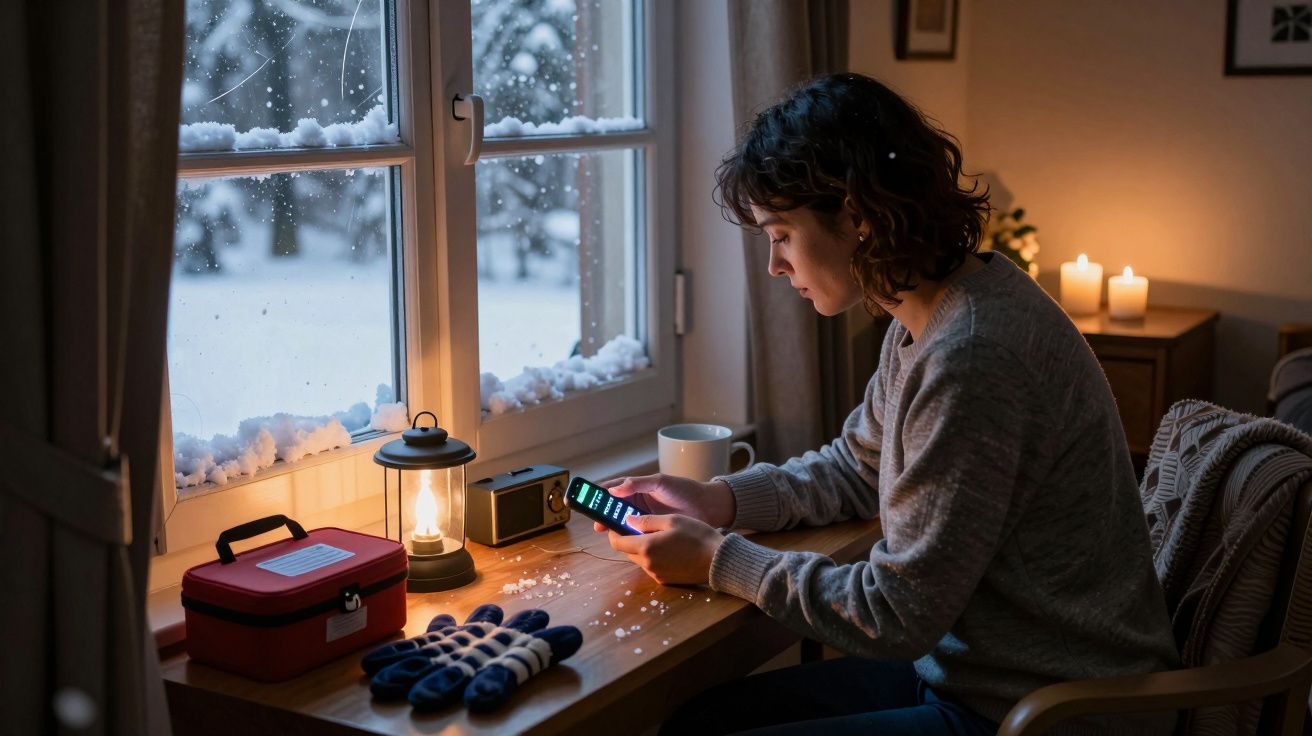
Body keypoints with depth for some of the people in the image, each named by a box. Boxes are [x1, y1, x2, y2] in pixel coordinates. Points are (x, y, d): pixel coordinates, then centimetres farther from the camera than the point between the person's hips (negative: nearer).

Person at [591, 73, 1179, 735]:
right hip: (971, 668, 9)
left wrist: (718, 560, -12)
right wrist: (716, 500, 4)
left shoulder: (970, 359, -28)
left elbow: (897, 615, -22)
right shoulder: (927, 319, 2)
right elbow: (856, 468, 18)